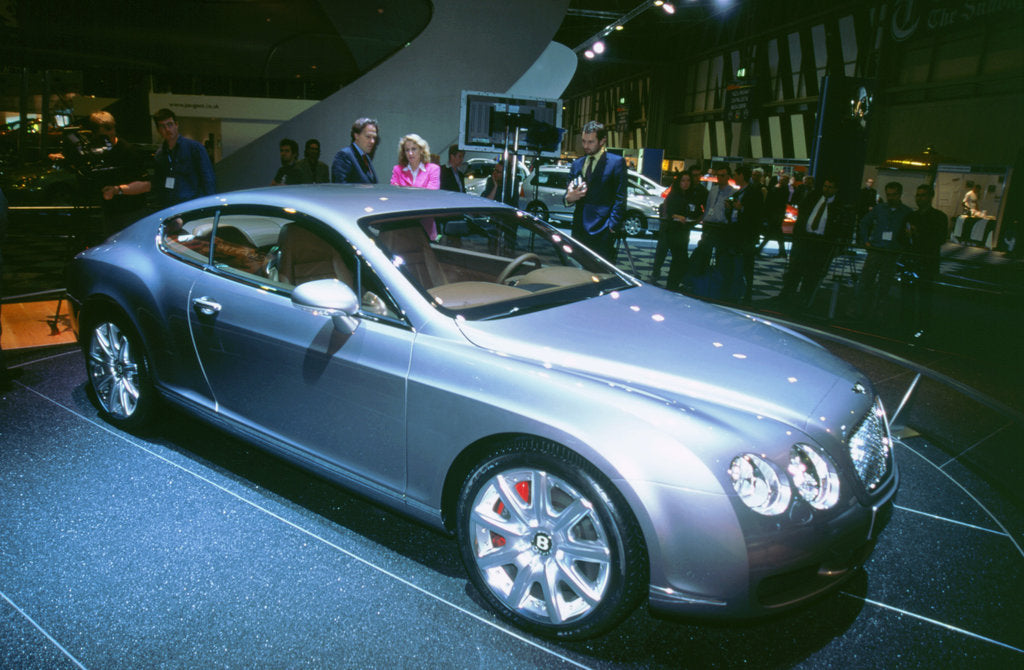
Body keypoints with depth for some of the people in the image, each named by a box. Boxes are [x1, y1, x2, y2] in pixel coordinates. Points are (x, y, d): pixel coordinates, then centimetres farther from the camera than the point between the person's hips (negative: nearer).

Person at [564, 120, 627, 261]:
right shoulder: (577, 164, 17)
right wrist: (569, 197, -6)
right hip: (579, 231, 5)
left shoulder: (616, 162, -1)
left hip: (602, 233, -5)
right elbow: (568, 194, 19)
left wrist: (612, 227, -13)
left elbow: (620, 199, -5)